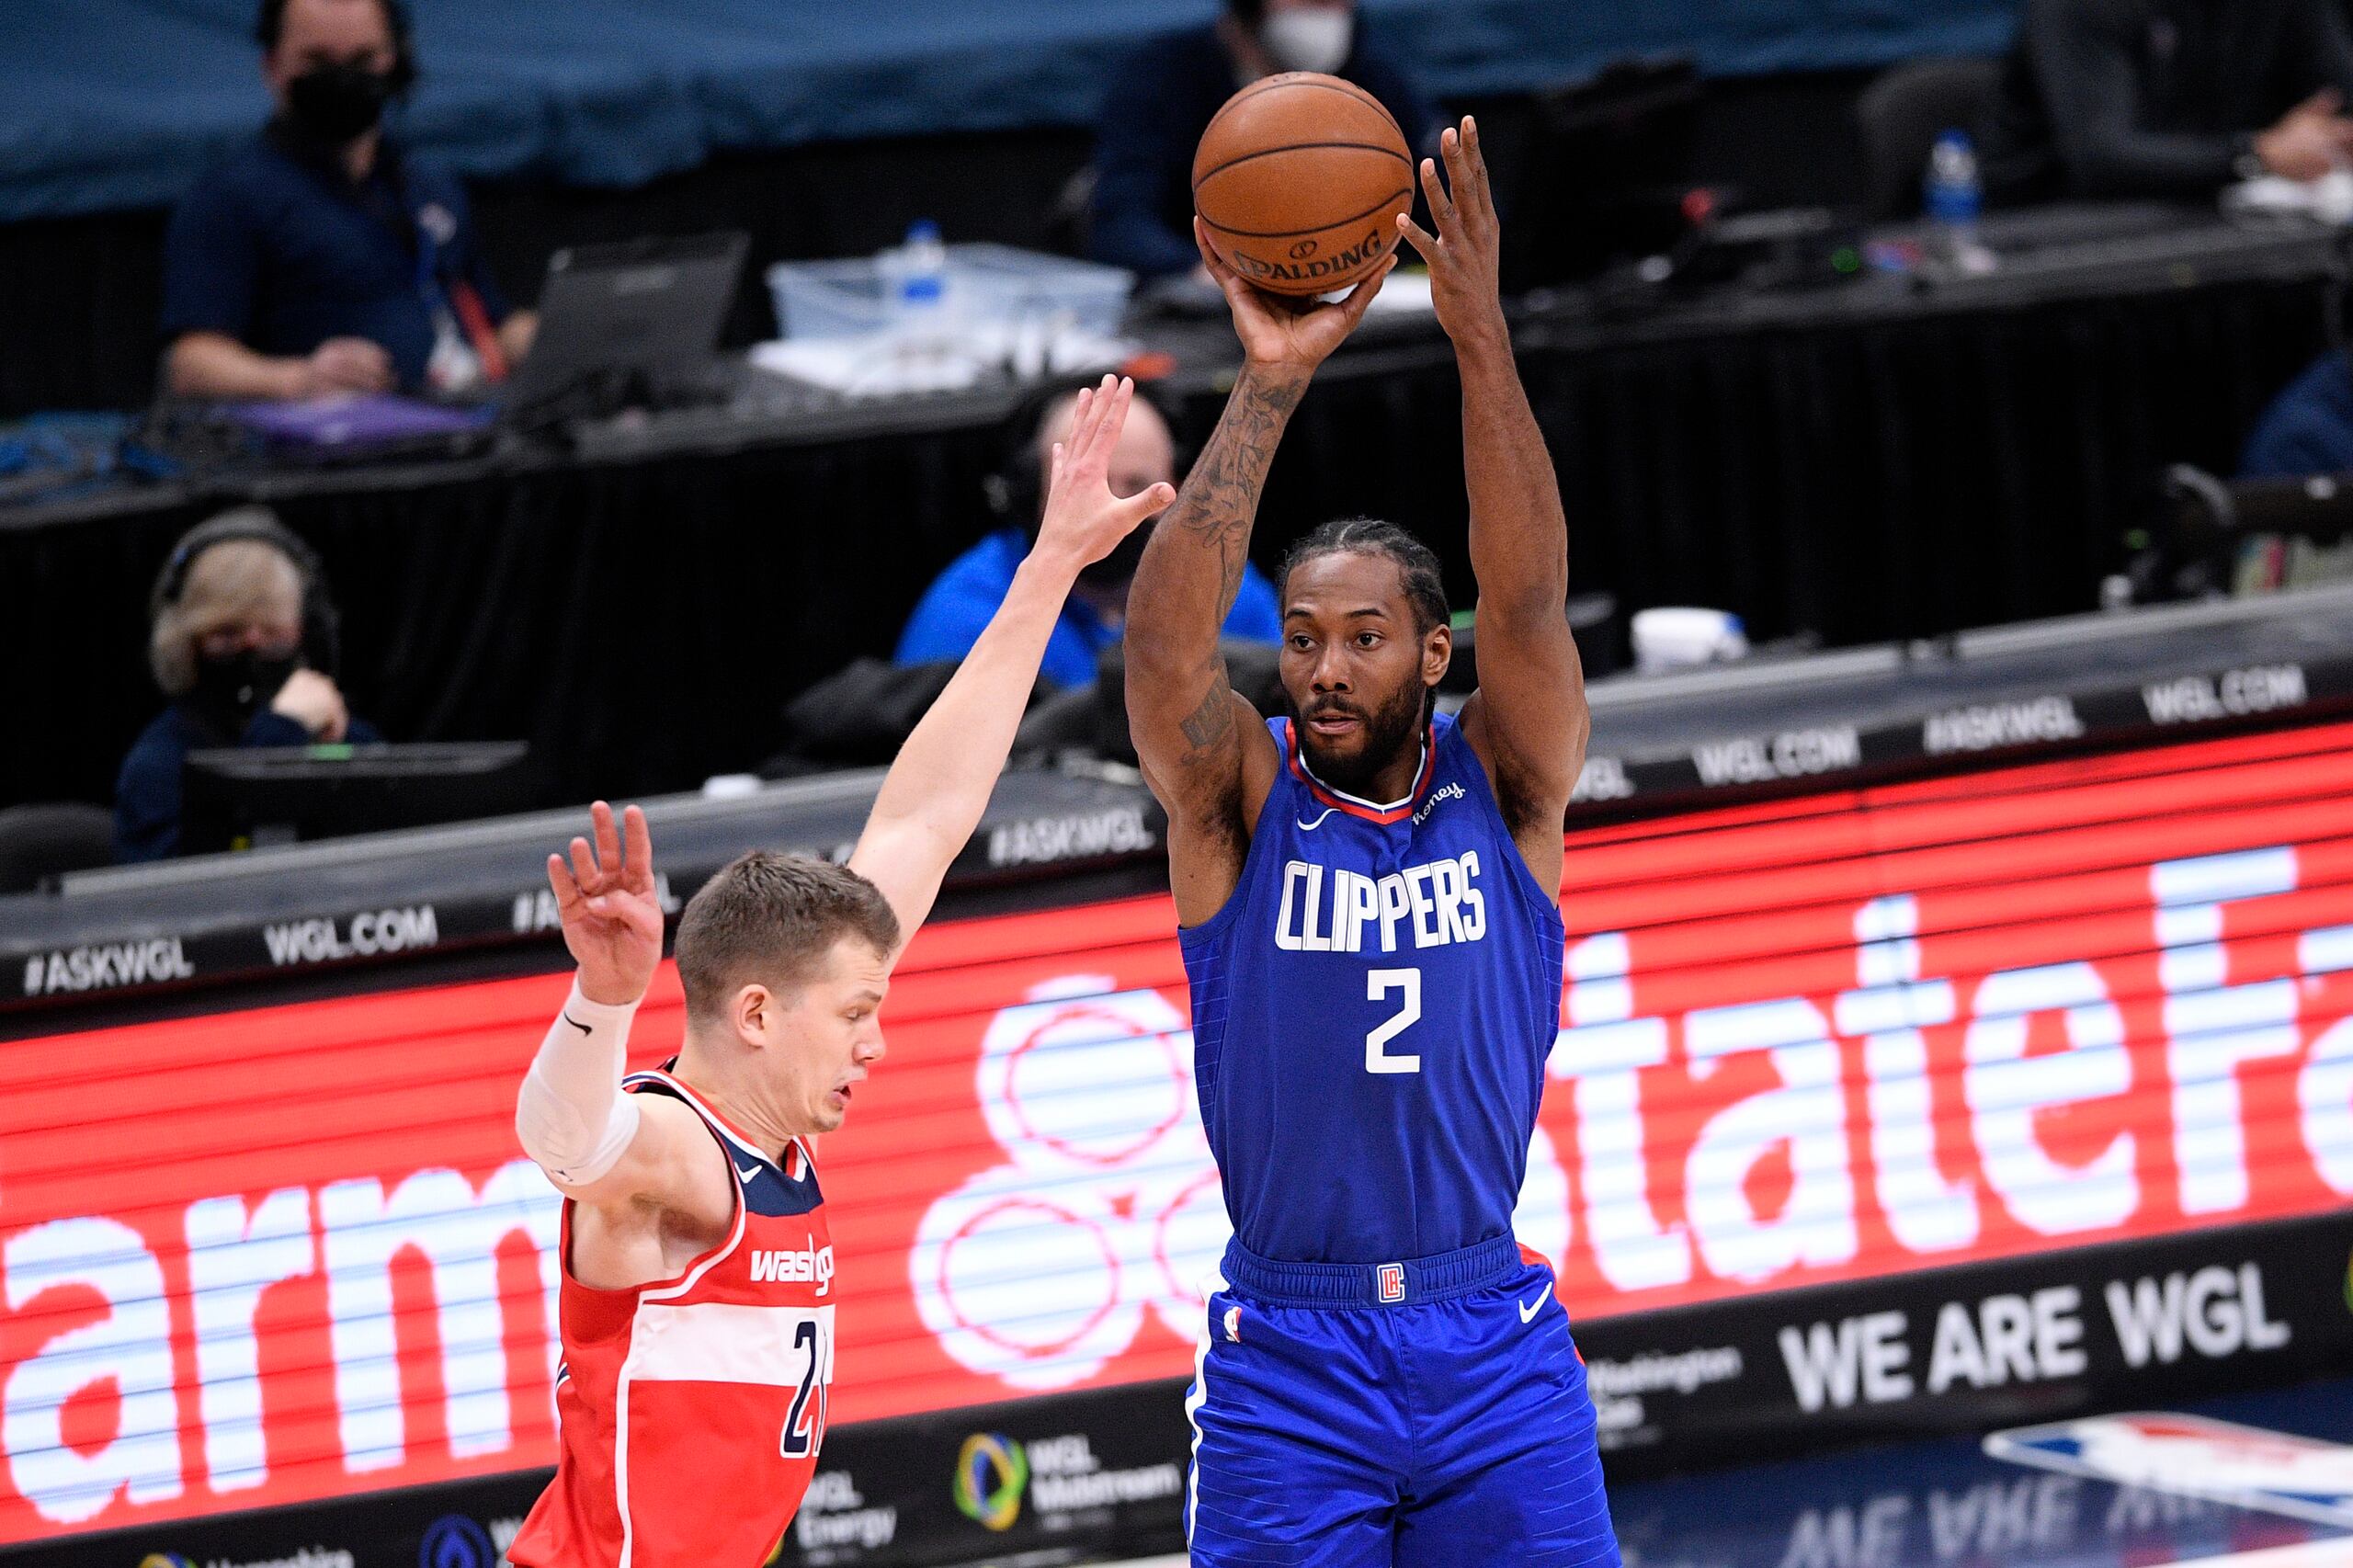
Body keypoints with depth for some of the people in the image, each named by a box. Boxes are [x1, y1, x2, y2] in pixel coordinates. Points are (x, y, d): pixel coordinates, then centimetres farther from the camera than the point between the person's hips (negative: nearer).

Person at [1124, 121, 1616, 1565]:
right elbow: (1167, 641, -17)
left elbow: (1530, 603, -14)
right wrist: (1270, 384, -27)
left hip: (1495, 1349, 1)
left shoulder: (1507, 789, 2)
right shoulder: (1240, 802, 0)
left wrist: (1484, 340, -25)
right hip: (1285, 1363, -1)